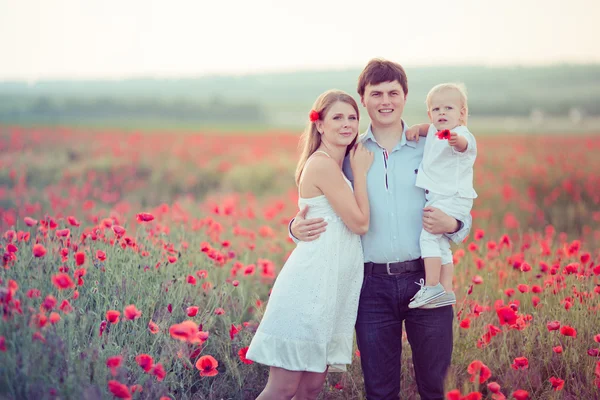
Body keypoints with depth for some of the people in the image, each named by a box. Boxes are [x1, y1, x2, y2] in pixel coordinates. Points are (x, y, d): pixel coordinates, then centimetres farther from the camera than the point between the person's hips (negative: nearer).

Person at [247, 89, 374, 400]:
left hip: (331, 287, 9)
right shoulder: (323, 164, -12)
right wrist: (360, 172, -2)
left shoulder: (334, 165, 18)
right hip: (311, 285, -9)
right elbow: (360, 222, -11)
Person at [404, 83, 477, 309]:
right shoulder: (434, 132, 11)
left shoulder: (461, 135, -18)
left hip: (452, 199, -10)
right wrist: (416, 129, 11)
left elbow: (464, 144, -41)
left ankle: (432, 288, -19)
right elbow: (428, 128, 34)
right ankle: (446, 292, 21)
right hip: (437, 199, 10)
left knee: (428, 235, -20)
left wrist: (457, 140, -66)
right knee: (441, 245, 14)